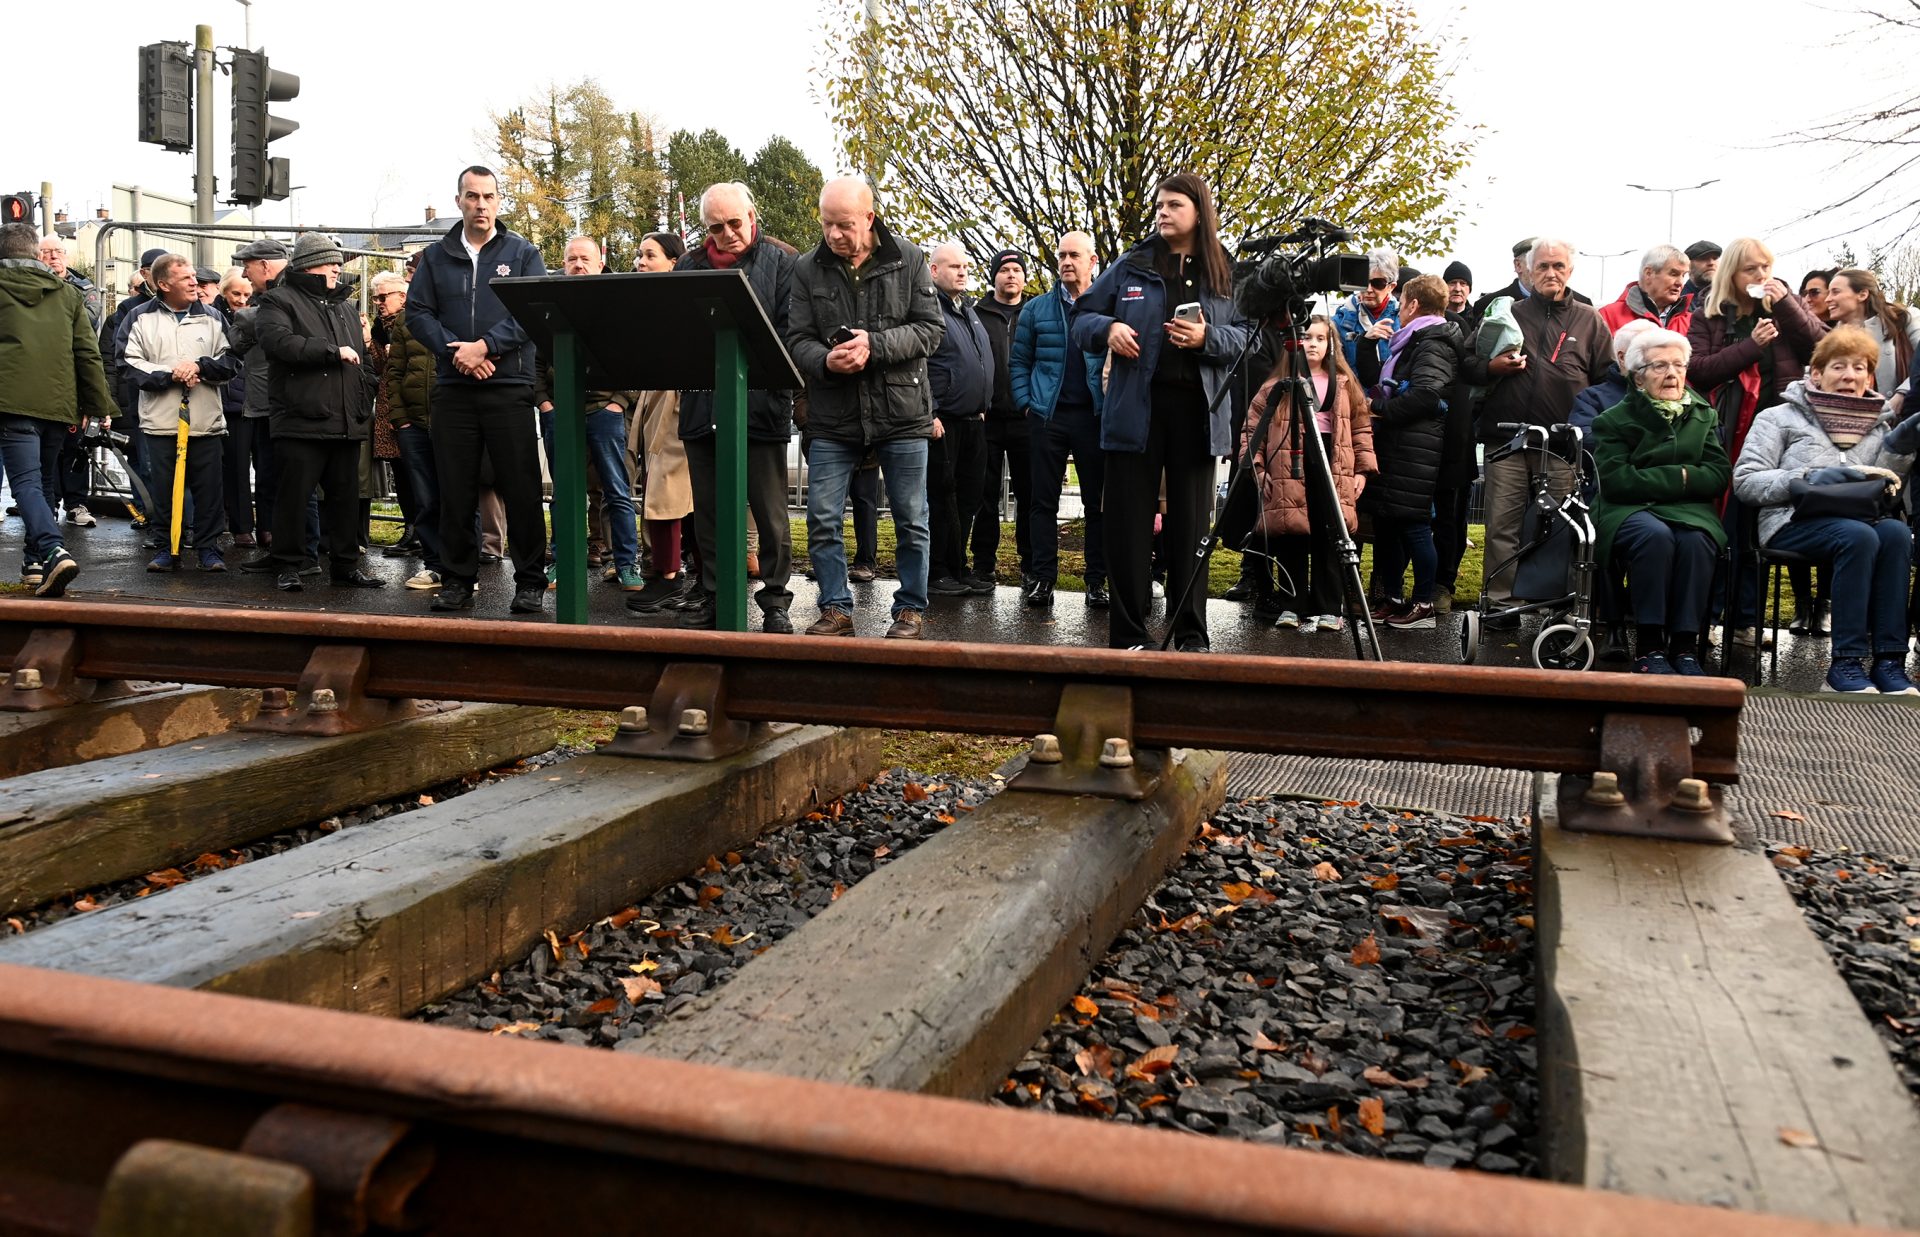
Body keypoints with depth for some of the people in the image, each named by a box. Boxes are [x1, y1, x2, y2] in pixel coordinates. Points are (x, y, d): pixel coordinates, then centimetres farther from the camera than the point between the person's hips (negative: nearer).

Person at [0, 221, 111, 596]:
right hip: (57, 402, 4)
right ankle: (35, 561, 20)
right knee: (37, 477, 16)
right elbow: (88, 354, 10)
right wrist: (99, 404, 13)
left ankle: (53, 551, -27)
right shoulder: (67, 293, 13)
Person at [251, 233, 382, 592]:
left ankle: (346, 566, 17)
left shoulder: (345, 308, 23)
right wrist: (333, 350, -16)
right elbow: (279, 341, -19)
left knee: (346, 497, 9)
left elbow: (362, 363, 25)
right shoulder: (278, 301, 1)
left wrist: (365, 408, 17)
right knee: (293, 496, -3)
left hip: (346, 424, 6)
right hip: (301, 423, -6)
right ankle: (288, 566, 6)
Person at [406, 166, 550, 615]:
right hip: (452, 388, 3)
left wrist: (485, 346, -15)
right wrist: (455, 351, -10)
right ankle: (457, 581, 14)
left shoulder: (523, 253, 7)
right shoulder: (437, 256, 14)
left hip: (509, 387, -2)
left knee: (521, 488, -2)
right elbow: (417, 313, 7)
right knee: (455, 489, 5)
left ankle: (530, 582, 6)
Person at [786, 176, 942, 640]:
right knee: (822, 520, 1)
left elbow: (931, 328, -5)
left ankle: (911, 610, 20)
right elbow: (797, 340, 1)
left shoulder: (908, 259, 0)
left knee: (911, 521, 6)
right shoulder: (808, 269, 3)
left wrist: (875, 344, -18)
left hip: (901, 412, -1)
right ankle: (836, 609, 15)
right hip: (833, 416, 1)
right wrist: (826, 361, -21)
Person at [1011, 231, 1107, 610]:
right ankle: (1042, 578, 5)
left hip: (1095, 417, -1)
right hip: (1047, 417, 1)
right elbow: (1018, 361, 12)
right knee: (1044, 500, 2)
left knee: (1098, 501, 3)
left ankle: (1097, 580, 9)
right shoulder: (1036, 309, 10)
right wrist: (1026, 403, 1)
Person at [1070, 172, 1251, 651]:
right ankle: (1128, 634, 9)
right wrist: (1108, 328, -10)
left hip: (1197, 410, 1)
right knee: (1130, 521, 0)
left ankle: (1191, 634, 14)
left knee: (1191, 522, 5)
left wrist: (1208, 338, -13)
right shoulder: (1131, 266, 9)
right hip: (1135, 408, 0)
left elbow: (1246, 336, 6)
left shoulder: (1223, 275, 10)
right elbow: (1082, 318, 11)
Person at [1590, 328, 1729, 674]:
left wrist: (1653, 478, -11)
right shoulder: (1615, 419, 5)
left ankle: (1686, 645, -30)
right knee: (1655, 535, -36)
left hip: (1689, 510, 3)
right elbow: (1615, 480, -10)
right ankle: (1650, 646, -31)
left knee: (1696, 540, -32)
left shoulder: (1704, 416, 16)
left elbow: (1719, 475, 2)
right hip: (1631, 511, -3)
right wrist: (1678, 477, -10)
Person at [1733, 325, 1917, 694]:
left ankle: (1889, 662, -32)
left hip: (1860, 517, 4)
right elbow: (1744, 481, -2)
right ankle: (1845, 665, -31)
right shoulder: (1781, 417, 11)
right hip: (1795, 521, -4)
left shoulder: (1877, 426, 25)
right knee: (1859, 536, -34)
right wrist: (1807, 478, -13)